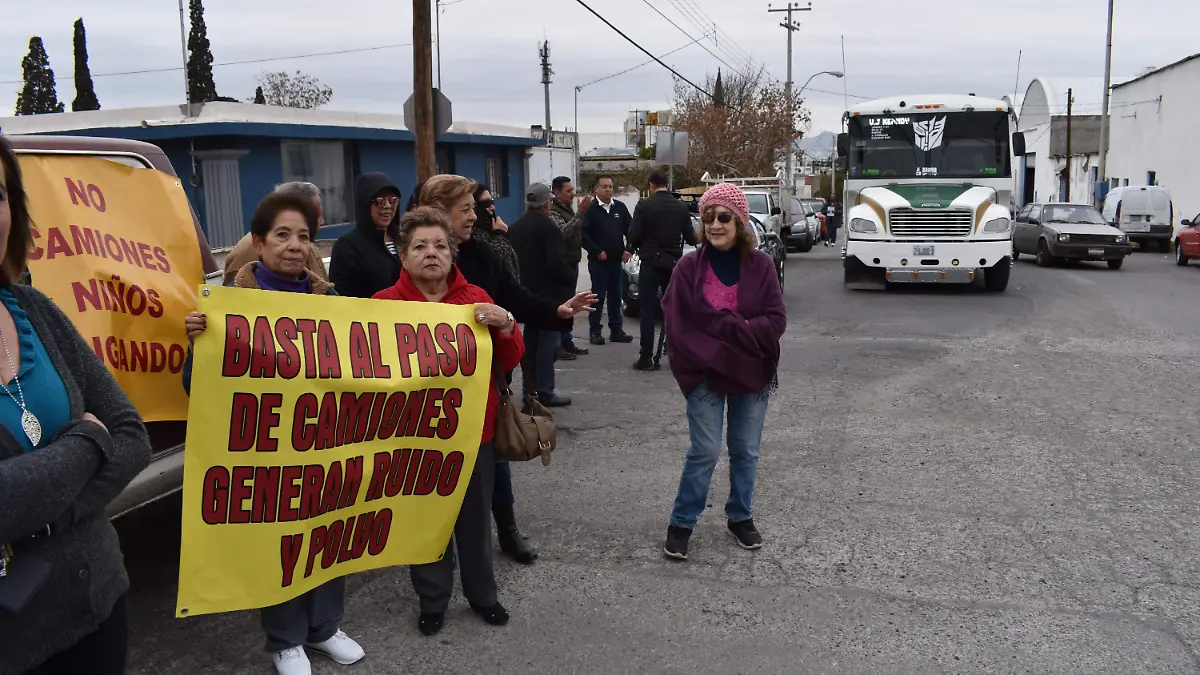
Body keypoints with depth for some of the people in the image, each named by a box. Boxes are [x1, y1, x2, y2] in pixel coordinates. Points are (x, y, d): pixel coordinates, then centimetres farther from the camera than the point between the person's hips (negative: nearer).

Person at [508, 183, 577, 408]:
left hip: (526, 291, 8)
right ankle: (545, 391, -3)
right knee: (548, 341, -4)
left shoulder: (516, 227, 9)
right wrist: (571, 279, -7)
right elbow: (556, 262, -22)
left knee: (531, 340, 16)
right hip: (548, 293, -8)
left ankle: (530, 388, 23)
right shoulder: (546, 225, -16)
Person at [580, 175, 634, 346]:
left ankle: (616, 330, 17)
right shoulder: (591, 210, -6)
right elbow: (583, 234, -10)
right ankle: (595, 331, 6)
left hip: (617, 260, 4)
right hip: (598, 261, -4)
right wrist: (597, 252, -14)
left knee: (615, 296, 10)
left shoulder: (620, 207, 7)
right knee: (598, 296, 0)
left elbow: (630, 229, 10)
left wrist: (629, 250, -2)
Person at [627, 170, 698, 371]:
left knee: (648, 312, 0)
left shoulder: (644, 206, -8)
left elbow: (633, 236, -9)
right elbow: (691, 238, 3)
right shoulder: (682, 207, 2)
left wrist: (636, 248, 12)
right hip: (673, 263, 3)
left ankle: (646, 358, -3)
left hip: (650, 264, -3)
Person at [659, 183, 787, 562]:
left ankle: (740, 517, 32)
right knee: (705, 452, -3)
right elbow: (678, 324, -12)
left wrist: (722, 325, -20)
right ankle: (681, 523, 14)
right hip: (706, 375, -2)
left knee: (746, 452, 12)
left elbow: (776, 321, -9)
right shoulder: (689, 267, -7)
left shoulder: (761, 265, -4)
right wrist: (740, 328, -17)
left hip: (752, 374, 2)